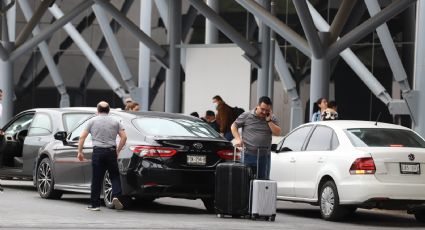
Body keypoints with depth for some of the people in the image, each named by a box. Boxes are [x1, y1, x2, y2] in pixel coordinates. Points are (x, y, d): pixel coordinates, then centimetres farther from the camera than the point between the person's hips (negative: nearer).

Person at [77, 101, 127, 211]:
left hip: (98, 151, -1)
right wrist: (118, 151, 10)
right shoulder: (115, 122, 9)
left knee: (96, 179, 3)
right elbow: (124, 137, 2)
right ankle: (116, 196, -14)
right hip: (111, 151, 1)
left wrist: (80, 152, 8)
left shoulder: (93, 121, 6)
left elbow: (82, 137, 2)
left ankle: (95, 204, 6)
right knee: (114, 176, 8)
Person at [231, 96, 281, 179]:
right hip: (248, 154, -2)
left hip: (264, 156, 2)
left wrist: (269, 121, -10)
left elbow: (278, 132, -4)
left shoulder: (272, 118, 7)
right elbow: (234, 126, 8)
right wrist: (238, 138, -6)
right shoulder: (247, 115, 1)